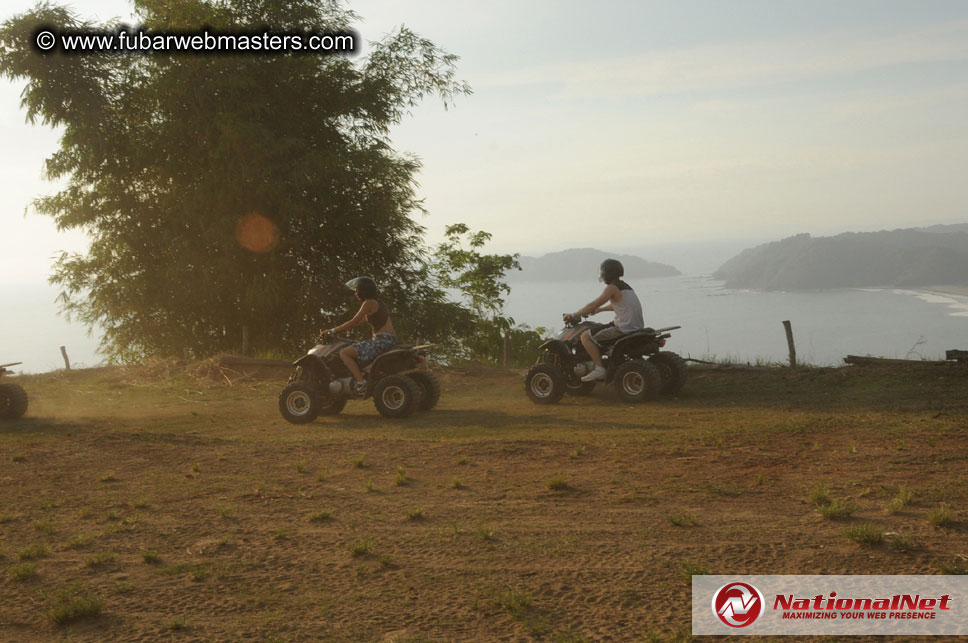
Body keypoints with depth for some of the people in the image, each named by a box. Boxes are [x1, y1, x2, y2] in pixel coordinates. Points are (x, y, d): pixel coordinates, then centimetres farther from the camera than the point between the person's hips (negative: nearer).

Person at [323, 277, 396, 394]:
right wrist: (337, 329, 23)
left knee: (344, 353, -11)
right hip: (389, 340, 10)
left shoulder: (369, 303, -7)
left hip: (381, 340, -10)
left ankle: (361, 382, -18)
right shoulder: (378, 302, 20)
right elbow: (361, 322, 24)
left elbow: (353, 322, -9)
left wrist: (333, 330, -1)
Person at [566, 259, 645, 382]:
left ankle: (599, 369, -10)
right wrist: (599, 310, 37)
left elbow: (593, 305, -13)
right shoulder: (625, 286, 18)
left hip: (624, 328, -9)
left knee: (585, 336, -6)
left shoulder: (612, 288, -10)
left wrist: (574, 314, -4)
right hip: (636, 327, 9)